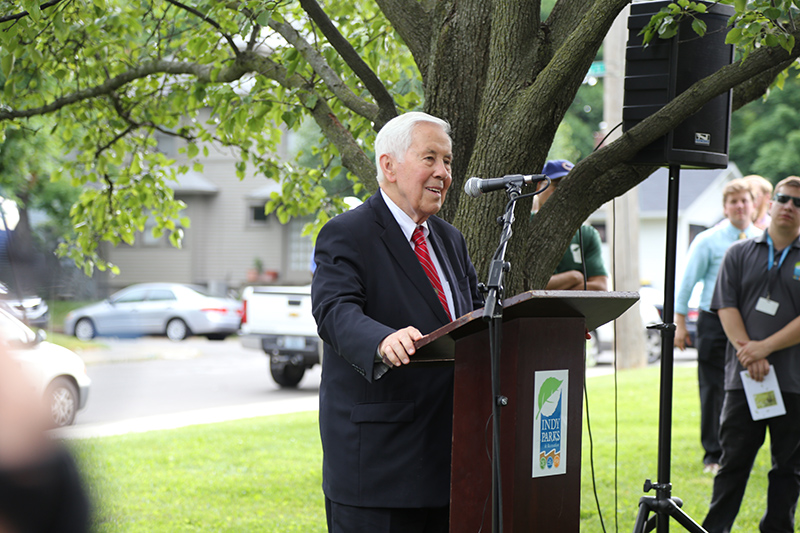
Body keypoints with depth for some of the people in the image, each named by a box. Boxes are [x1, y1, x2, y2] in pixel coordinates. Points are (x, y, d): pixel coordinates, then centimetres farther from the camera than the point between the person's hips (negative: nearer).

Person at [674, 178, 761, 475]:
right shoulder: (708, 241, -1)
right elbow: (687, 282, 1)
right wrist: (679, 323, -3)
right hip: (714, 323, -2)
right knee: (714, 390, -1)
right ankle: (713, 456, 7)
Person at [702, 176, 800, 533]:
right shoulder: (740, 254, 11)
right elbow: (726, 307, 3)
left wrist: (765, 347, -14)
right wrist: (747, 351, -11)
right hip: (743, 377, 1)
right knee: (733, 460, 3)